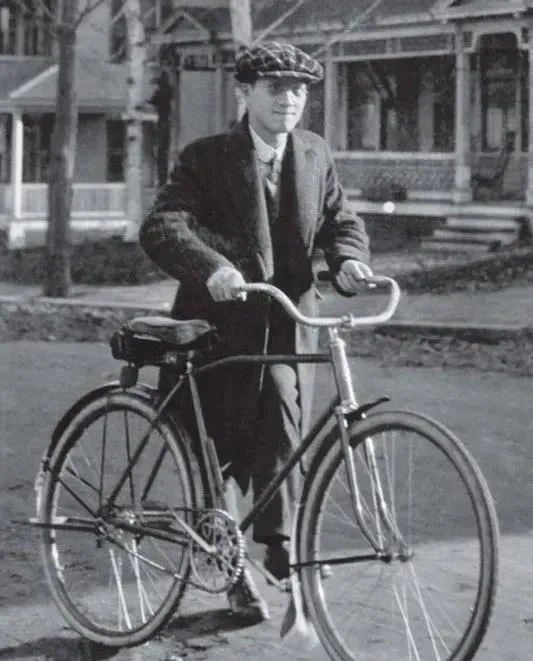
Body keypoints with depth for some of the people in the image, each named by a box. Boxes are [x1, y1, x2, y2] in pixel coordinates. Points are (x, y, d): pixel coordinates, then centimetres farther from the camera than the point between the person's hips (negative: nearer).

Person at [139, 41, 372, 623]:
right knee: (227, 445, 3)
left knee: (283, 407, -23)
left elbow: (340, 221, 6)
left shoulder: (315, 156, 6)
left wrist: (348, 259, -19)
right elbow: (160, 228, -21)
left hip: (288, 318, 2)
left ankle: (279, 540, -15)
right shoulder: (206, 158, -8)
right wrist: (212, 267, -40)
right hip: (220, 321, -2)